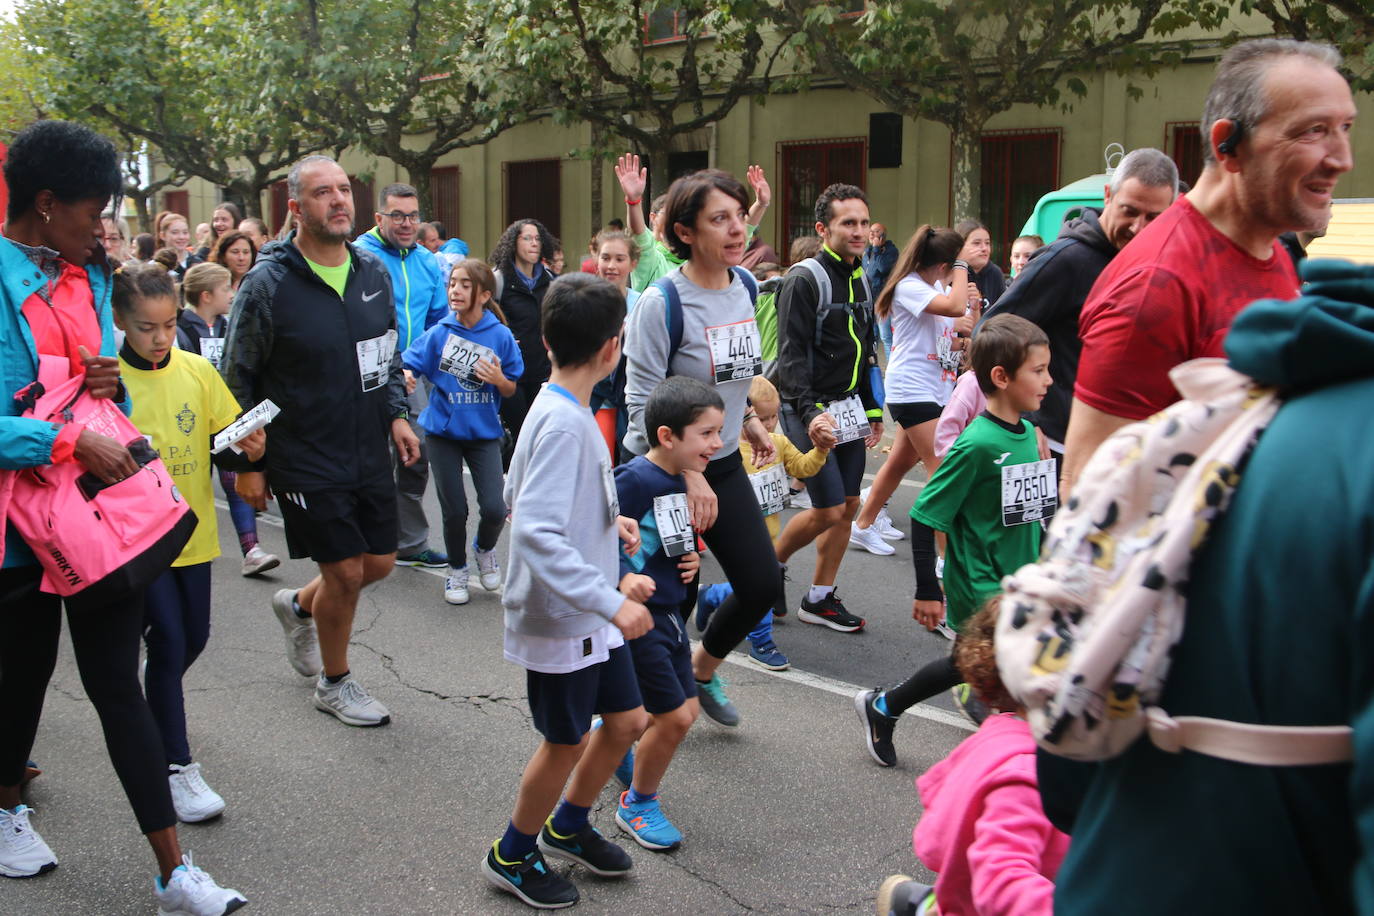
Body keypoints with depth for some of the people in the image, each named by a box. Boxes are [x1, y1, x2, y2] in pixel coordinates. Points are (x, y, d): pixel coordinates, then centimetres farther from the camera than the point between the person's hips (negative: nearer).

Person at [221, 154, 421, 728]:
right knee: (346, 572, -1)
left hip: (370, 451, 6)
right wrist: (247, 464, -7)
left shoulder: (373, 272, 4)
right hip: (306, 460, -6)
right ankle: (334, 683, 23)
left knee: (380, 563, 12)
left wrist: (396, 413, 5)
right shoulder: (268, 283, -14)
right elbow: (238, 379, -7)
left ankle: (298, 607, 43)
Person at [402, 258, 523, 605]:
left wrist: (499, 379, -20)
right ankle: (457, 569, 32)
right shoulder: (439, 333, -7)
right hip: (443, 430, 0)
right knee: (454, 511, 6)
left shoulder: (500, 336, -7)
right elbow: (407, 365, -10)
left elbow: (511, 390, 1)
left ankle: (484, 549, 25)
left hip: (483, 432, 0)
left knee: (494, 509, -9)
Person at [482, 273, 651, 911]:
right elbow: (536, 533, -34)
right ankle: (512, 857, 31)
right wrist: (611, 602, -35)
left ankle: (567, 827, 40)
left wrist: (606, 521, 12)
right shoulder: (564, 424, -26)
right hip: (560, 619, -9)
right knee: (567, 741, 8)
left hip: (592, 615, 9)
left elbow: (518, 495, 14)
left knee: (627, 721, 18)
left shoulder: (555, 409, 3)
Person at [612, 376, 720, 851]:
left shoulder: (681, 480, 6)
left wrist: (690, 557, 3)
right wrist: (625, 578, -37)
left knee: (686, 710, 16)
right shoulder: (633, 478, -21)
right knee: (675, 718, -4)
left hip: (669, 611, 9)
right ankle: (637, 805, 19)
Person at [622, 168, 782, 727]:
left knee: (763, 585, 8)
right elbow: (642, 403, -22)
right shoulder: (661, 302, -22)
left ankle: (702, 671, 34)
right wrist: (691, 476, -25)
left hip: (724, 464, 7)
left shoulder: (745, 285, 0)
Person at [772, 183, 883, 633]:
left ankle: (820, 598, 20)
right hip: (812, 413, -8)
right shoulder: (804, 279, -14)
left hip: (850, 408, 8)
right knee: (829, 511, -7)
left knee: (848, 506, 9)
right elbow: (791, 355, -21)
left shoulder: (861, 280, 12)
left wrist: (872, 411, 19)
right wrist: (809, 413, -32)